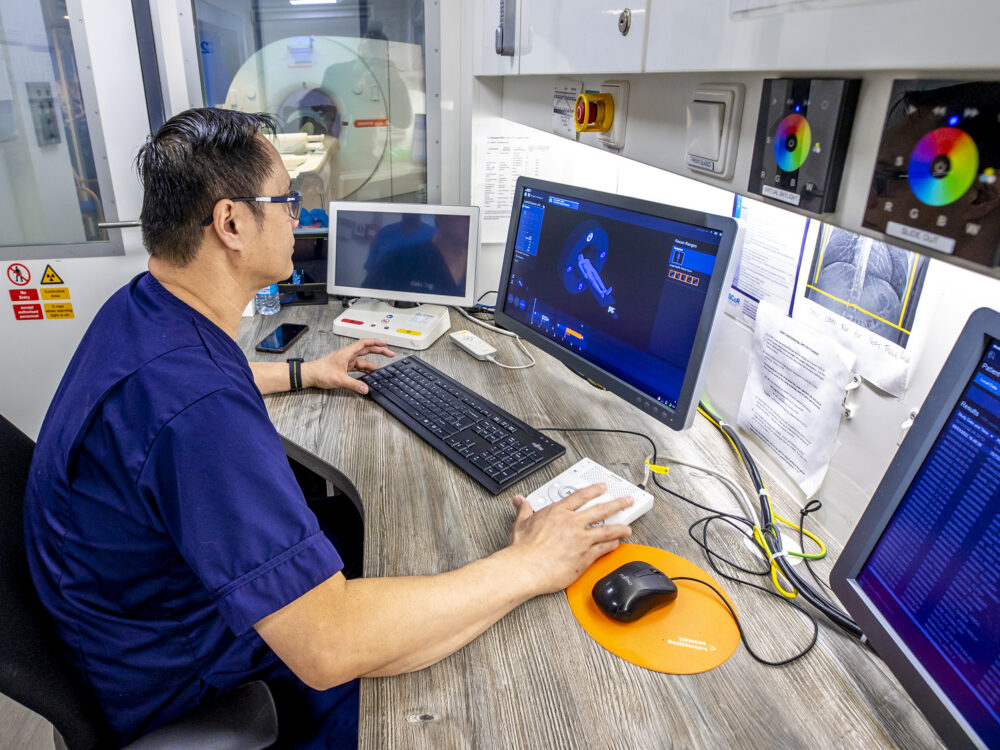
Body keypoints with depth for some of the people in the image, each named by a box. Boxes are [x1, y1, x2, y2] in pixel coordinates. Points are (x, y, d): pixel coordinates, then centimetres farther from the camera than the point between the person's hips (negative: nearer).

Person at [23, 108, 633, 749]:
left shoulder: (139, 307, -6)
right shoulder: (199, 408, -40)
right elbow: (326, 647, -42)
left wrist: (302, 373, 21)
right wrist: (530, 567, -33)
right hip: (176, 682, -8)